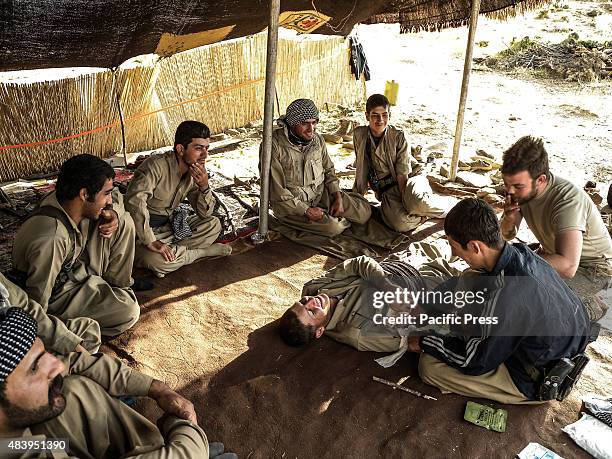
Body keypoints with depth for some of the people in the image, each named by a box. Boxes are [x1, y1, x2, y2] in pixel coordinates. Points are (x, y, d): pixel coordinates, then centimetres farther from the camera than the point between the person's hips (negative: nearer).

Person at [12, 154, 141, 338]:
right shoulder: (52, 239, -38)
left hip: (74, 268, 8)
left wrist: (113, 214, -17)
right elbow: (37, 298, -27)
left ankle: (117, 286, 7)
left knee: (124, 223, -4)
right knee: (129, 311, -25)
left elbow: (117, 196, 4)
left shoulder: (72, 201, -15)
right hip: (58, 294, -8)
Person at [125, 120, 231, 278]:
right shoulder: (157, 165, -24)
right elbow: (135, 201, -37)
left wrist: (204, 187, -18)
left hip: (170, 227, 7)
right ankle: (205, 251, -11)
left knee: (213, 224, -1)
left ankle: (172, 251, -13)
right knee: (154, 259, -36)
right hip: (142, 232, -7)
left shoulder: (195, 172, -1)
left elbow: (205, 214, 2)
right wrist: (150, 242, -37)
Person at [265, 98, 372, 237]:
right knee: (334, 227, -25)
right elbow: (276, 191, -21)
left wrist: (338, 197, -3)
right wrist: (306, 210, -20)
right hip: (291, 204, -6)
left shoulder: (318, 139, 0)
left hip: (321, 194, 6)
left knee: (364, 212, -4)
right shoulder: (274, 145, -21)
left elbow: (328, 170, 13)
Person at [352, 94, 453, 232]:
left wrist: (405, 202, -21)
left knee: (415, 203, -39)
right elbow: (361, 169, 11)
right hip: (386, 191, 1)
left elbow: (402, 174, -12)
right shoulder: (359, 135, 0)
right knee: (400, 224, -33)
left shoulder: (398, 136, -8)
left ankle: (451, 206, -8)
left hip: (408, 181, -1)